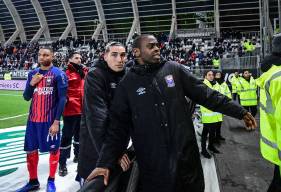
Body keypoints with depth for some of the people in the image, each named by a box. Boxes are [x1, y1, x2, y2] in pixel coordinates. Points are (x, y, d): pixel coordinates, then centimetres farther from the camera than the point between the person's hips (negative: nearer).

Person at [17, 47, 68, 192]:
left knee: (53, 149, 6)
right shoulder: (32, 73, 9)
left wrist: (56, 121, -16)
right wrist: (32, 83, -7)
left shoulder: (58, 74, -8)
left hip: (50, 120, -5)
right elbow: (26, 97, 12)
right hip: (33, 119, 6)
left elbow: (62, 99, -12)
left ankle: (51, 180, 23)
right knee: (31, 150, 11)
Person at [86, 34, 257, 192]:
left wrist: (240, 112, 1)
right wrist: (106, 162, -8)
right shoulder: (127, 84, 0)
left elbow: (205, 94, 3)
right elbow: (118, 126, -1)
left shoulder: (174, 69, 3)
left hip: (186, 155, 2)